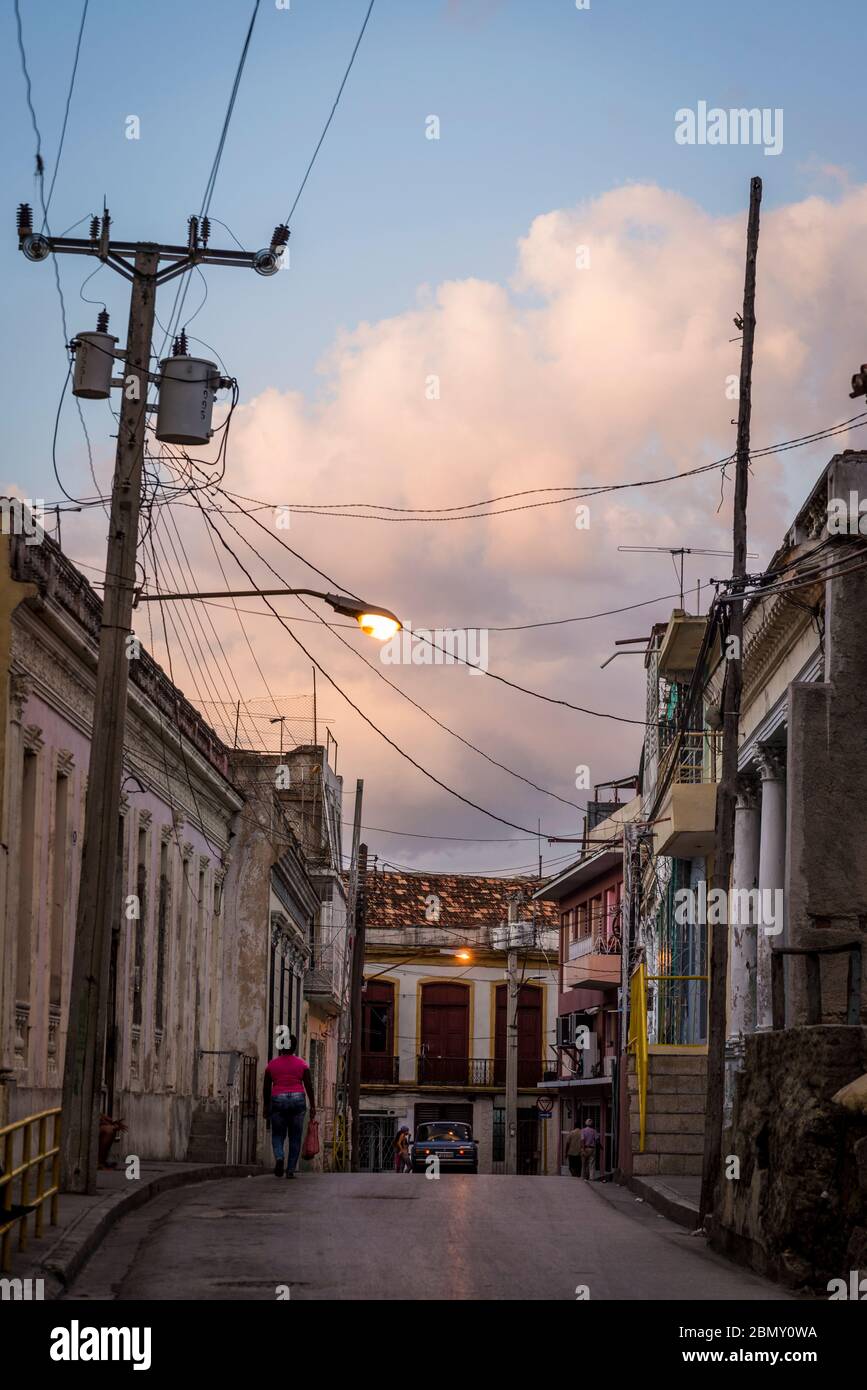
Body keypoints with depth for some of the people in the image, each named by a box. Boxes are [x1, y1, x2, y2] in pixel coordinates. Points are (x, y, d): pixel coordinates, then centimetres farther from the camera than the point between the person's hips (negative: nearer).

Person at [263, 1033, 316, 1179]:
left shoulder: (272, 1063, 1)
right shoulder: (301, 1063, 0)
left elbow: (266, 1087, 5)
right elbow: (309, 1086, -1)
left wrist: (265, 1106, 15)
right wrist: (312, 1106, 4)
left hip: (278, 1101, 0)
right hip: (297, 1100, 0)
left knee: (277, 1135, 11)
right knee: (295, 1138, 8)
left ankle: (279, 1158, -18)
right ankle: (290, 1170, 5)